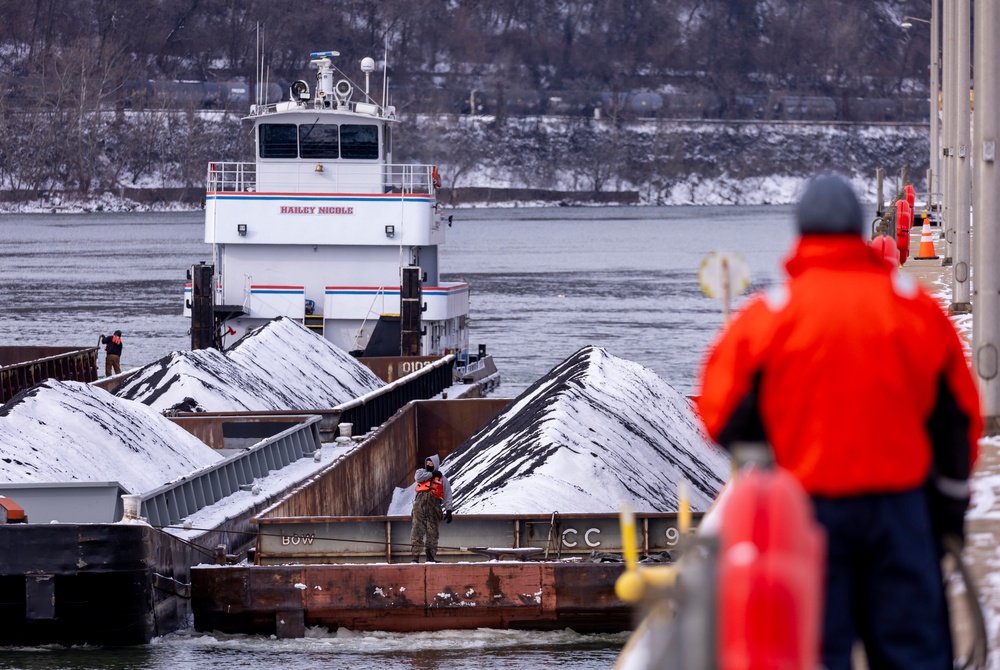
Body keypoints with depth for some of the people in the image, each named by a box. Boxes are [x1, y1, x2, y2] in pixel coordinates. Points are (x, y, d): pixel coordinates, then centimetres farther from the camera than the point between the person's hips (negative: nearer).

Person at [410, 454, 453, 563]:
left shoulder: (442, 479, 16)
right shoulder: (421, 472, 20)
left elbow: (447, 496, 10)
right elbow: (418, 477, -5)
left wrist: (448, 510, -1)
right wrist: (432, 474, 4)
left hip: (434, 504, 0)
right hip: (420, 503, 0)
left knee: (432, 531, -2)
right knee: (417, 527, -9)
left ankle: (431, 556, 1)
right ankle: (415, 555, -12)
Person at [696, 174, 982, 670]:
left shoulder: (770, 315, -6)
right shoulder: (915, 306, 2)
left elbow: (720, 411, -6)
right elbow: (959, 413, 8)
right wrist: (952, 502, 17)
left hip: (808, 506, -2)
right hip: (900, 502, 2)